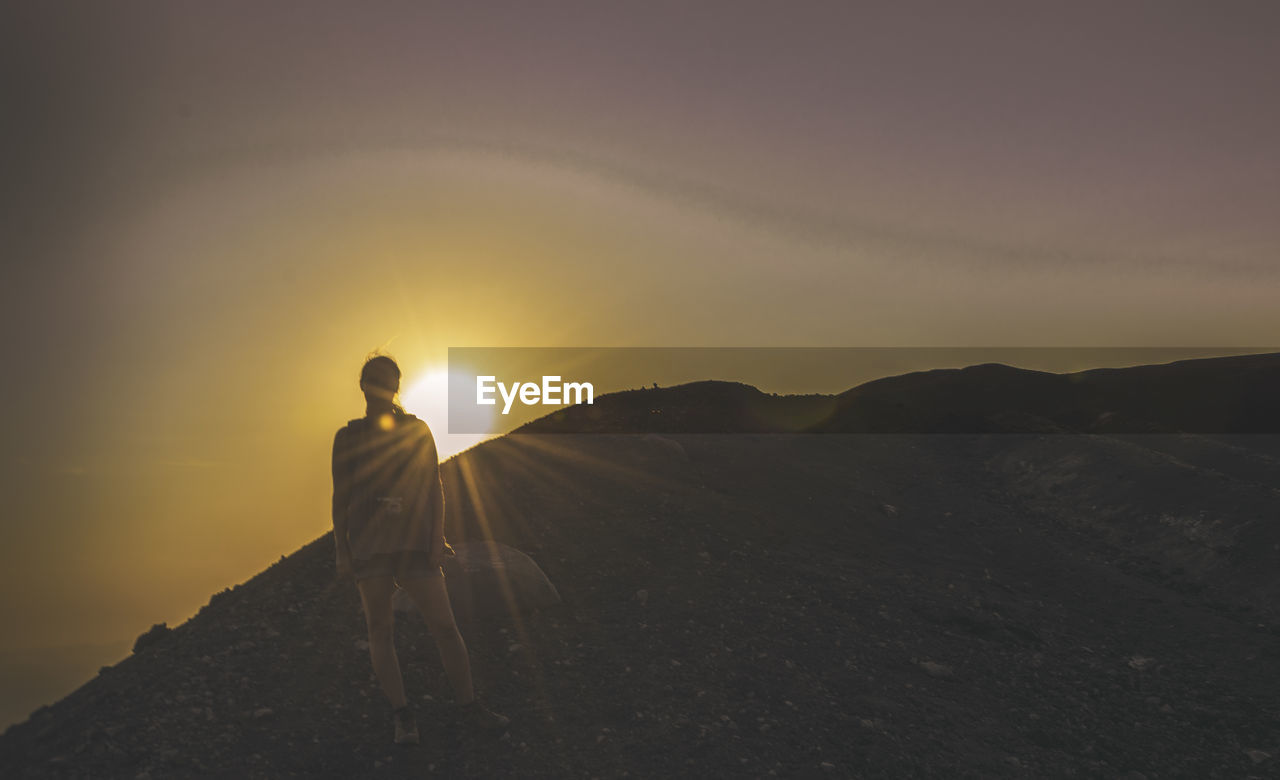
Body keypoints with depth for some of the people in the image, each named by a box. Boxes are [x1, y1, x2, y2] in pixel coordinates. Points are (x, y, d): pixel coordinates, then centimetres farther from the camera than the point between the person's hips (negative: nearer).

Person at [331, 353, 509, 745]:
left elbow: (434, 487, 7)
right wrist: (342, 552, 2)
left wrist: (437, 538, -3)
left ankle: (467, 705, 9)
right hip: (368, 548, 0)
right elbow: (340, 497, 9)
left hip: (415, 544, 0)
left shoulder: (418, 430, 9)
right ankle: (402, 716, 9)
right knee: (380, 630, 2)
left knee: (444, 625, -2)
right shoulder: (348, 437, 9)